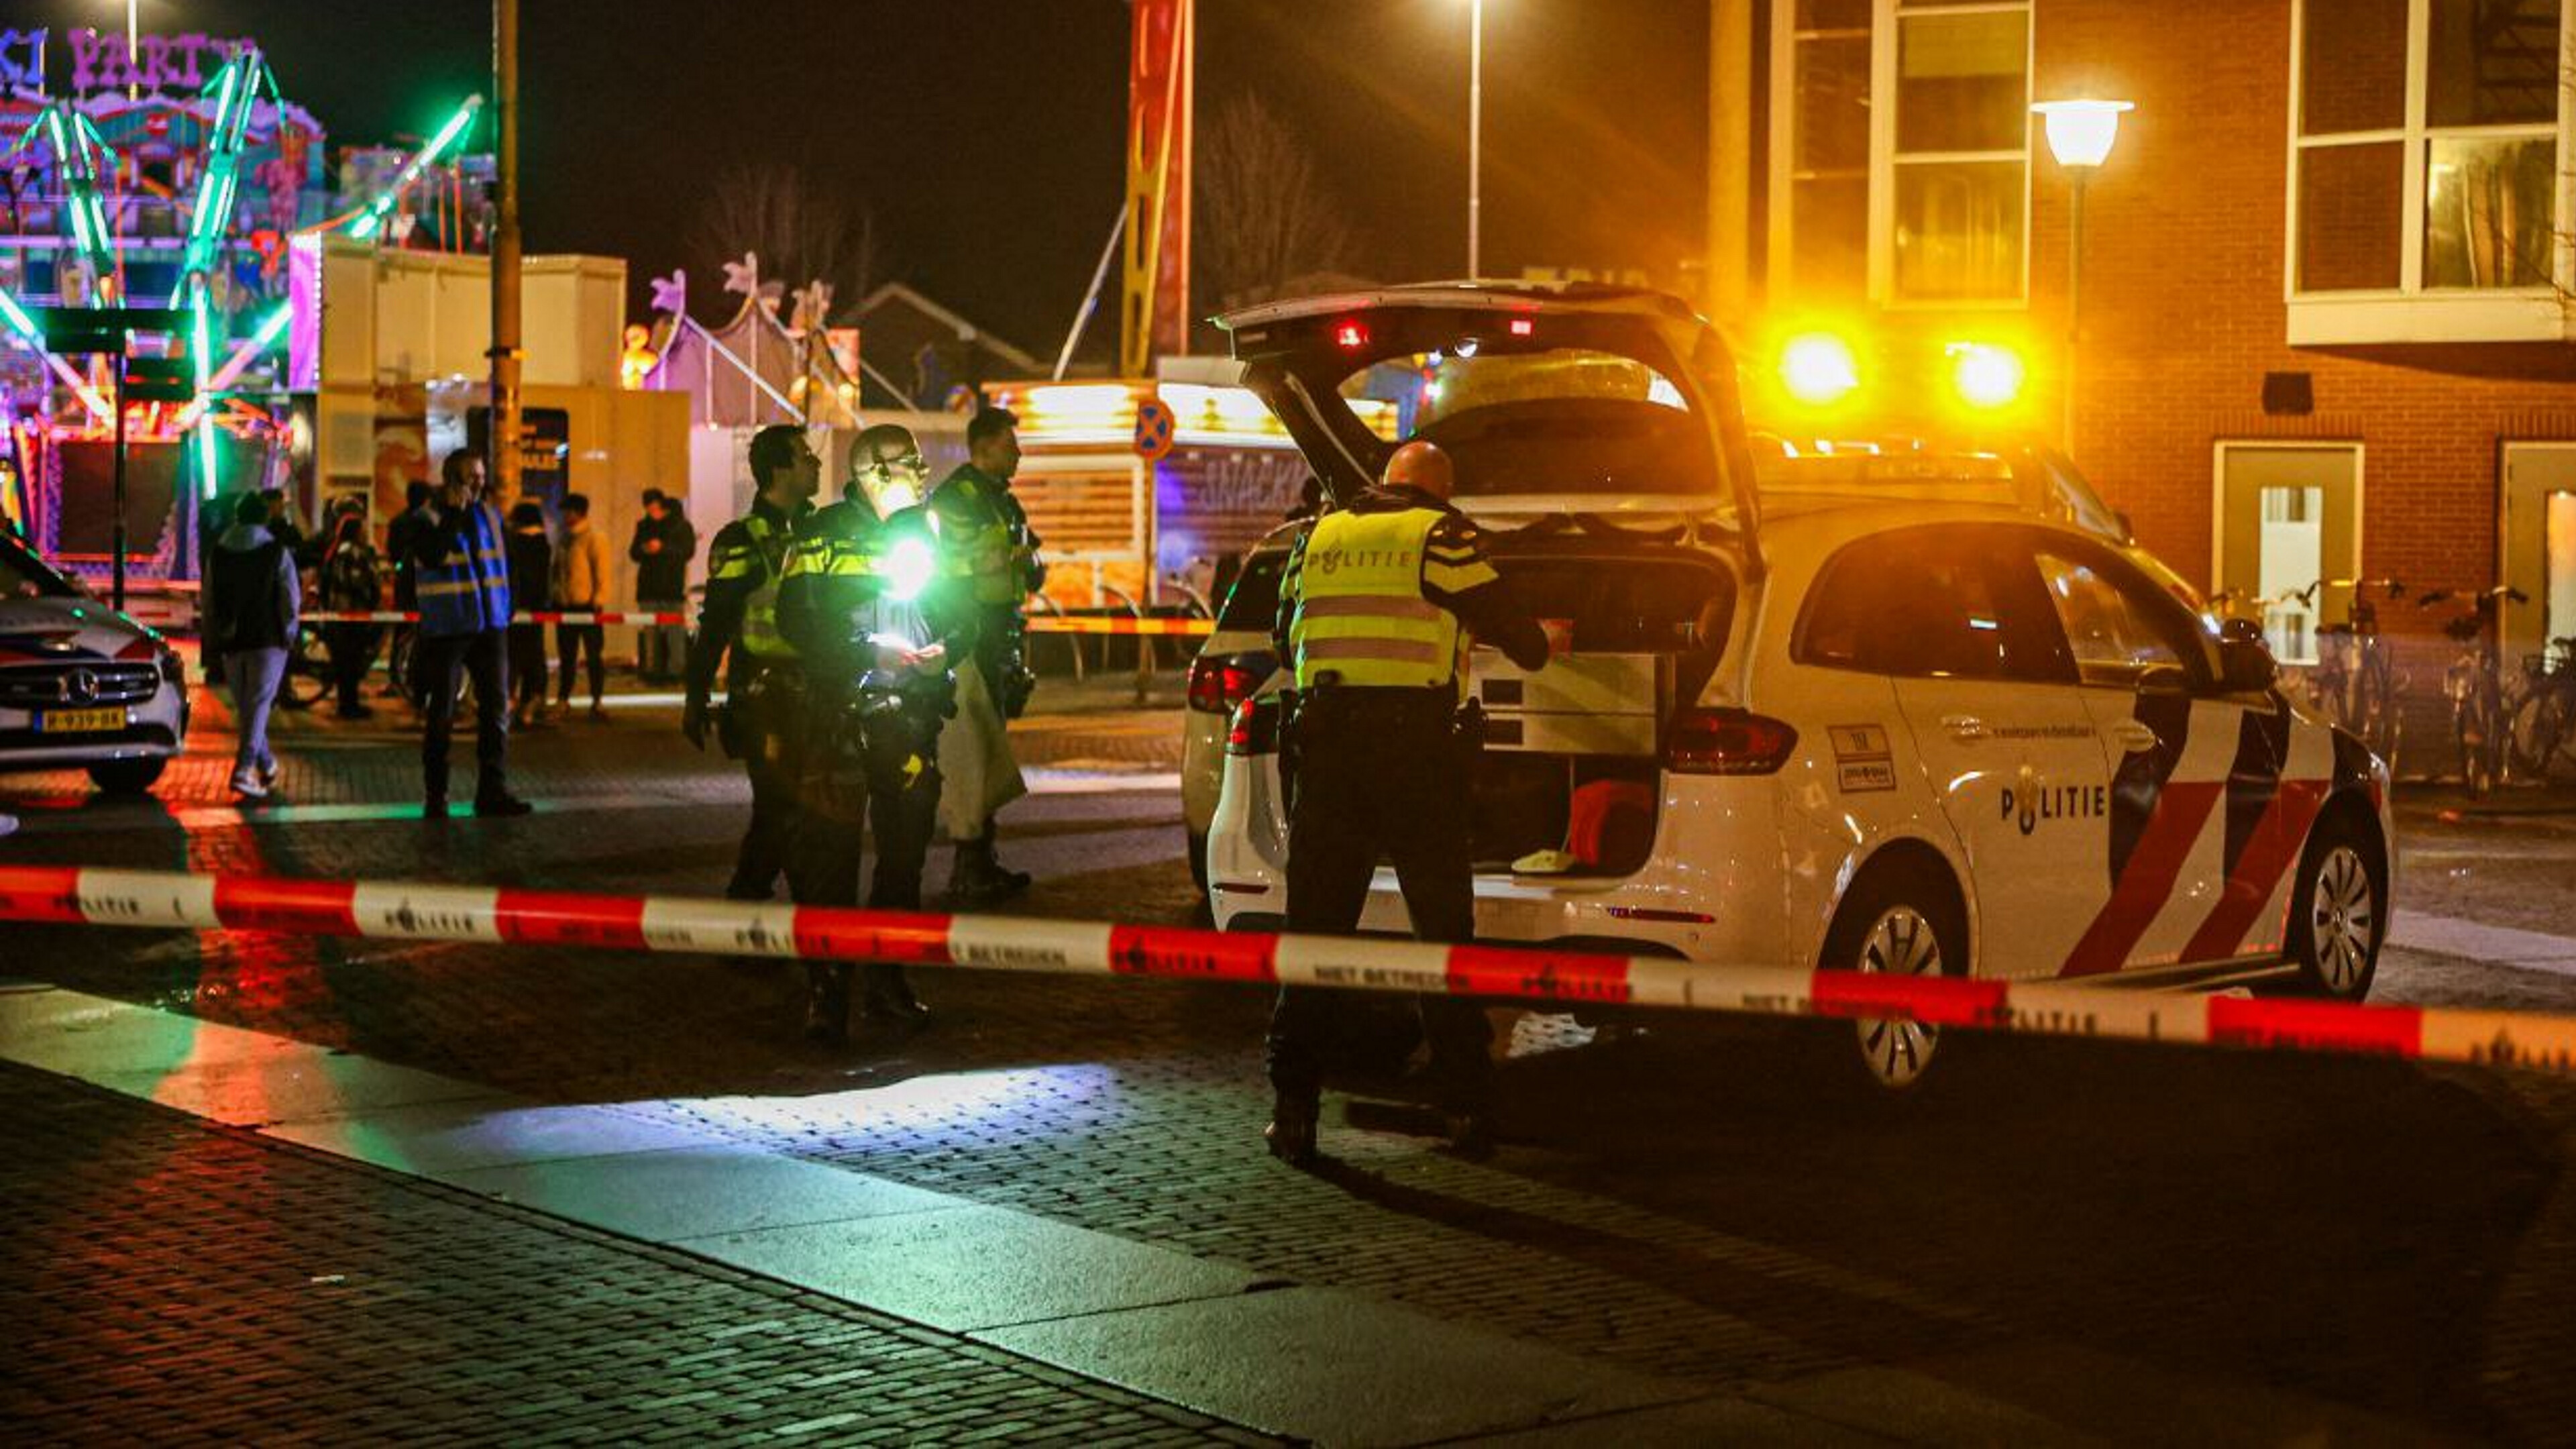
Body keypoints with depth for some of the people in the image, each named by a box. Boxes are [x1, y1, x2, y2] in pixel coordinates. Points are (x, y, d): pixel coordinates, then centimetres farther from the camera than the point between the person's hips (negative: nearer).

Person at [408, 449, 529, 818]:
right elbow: (431, 557, -23)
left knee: (496, 709, -1)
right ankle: (435, 797, 10)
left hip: (490, 627, 5)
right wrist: (454, 513, -22)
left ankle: (493, 791, 2)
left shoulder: (489, 515, 12)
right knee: (441, 714, 2)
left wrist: (504, 608, 15)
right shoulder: (427, 519, -5)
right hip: (446, 631, -5)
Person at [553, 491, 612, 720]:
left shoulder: (594, 540, -7)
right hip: (564, 606, 7)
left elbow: (602, 574, -10)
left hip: (586, 606, -7)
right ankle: (563, 699, 18)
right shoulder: (565, 540, 14)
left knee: (594, 654, -1)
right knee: (567, 655, 12)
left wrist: (598, 602, -15)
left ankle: (597, 702, 3)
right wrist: (554, 597, 14)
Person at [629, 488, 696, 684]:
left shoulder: (680, 525, 1)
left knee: (675, 631, -8)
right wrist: (643, 550, -7)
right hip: (648, 588, 4)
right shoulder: (644, 526, 14)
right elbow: (633, 554, 16)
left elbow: (689, 551, -9)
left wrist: (663, 548, -19)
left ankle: (676, 670, -8)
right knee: (650, 631, 2)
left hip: (673, 588, -4)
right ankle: (651, 669, 4)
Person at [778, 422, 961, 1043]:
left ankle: (888, 981, 21)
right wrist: (870, 650, -16)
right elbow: (797, 619, -9)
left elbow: (959, 611, 20)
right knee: (831, 851, -8)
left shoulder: (925, 531, 13)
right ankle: (825, 991, -5)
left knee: (906, 849, 10)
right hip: (842, 713, -6)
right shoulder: (827, 533, -4)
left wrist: (944, 651, -1)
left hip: (911, 712, 6)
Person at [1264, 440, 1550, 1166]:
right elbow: (1507, 630, 2)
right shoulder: (1442, 535, 0)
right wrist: (1544, 644, 25)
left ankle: (1293, 1107, 0)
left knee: (1314, 929, 6)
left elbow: (1286, 641, 24)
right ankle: (1466, 1106, 9)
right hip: (1416, 745, -3)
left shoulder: (1318, 537, 14)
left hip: (1327, 741, 3)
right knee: (1443, 929, 7)